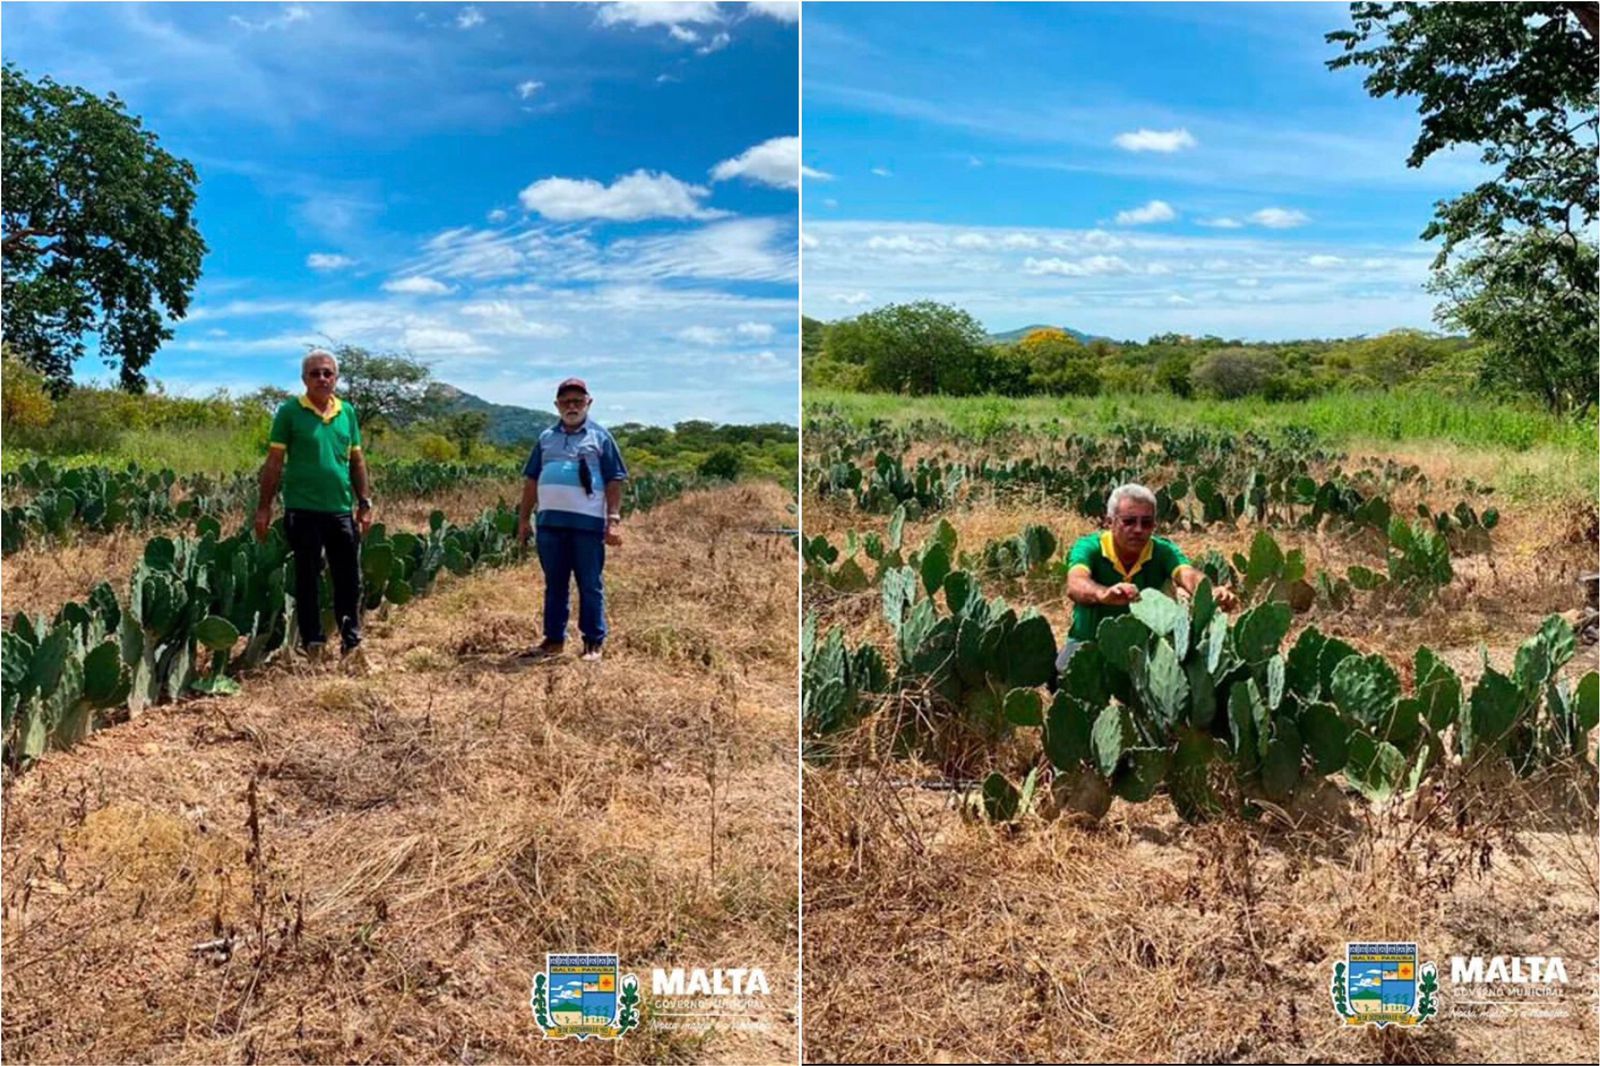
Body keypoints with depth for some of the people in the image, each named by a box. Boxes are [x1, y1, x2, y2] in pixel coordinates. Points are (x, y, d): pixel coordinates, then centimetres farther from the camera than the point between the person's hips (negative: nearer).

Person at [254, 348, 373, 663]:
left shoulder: (347, 412, 8)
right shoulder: (290, 411, -3)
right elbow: (274, 462, -3)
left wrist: (365, 502, 11)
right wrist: (264, 507, -5)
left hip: (342, 509, 4)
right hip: (303, 510, -4)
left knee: (350, 578, 9)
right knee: (307, 579, 7)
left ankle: (352, 640, 21)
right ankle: (312, 642, 18)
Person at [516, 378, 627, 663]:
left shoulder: (600, 437, 4)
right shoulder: (547, 438, 14)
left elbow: (614, 482, 0)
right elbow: (531, 480, 17)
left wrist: (614, 520, -8)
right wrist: (524, 518, 12)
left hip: (587, 522, -4)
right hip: (550, 521, 4)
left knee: (590, 586, 2)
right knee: (554, 584, 11)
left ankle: (593, 643, 8)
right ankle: (554, 639, 20)